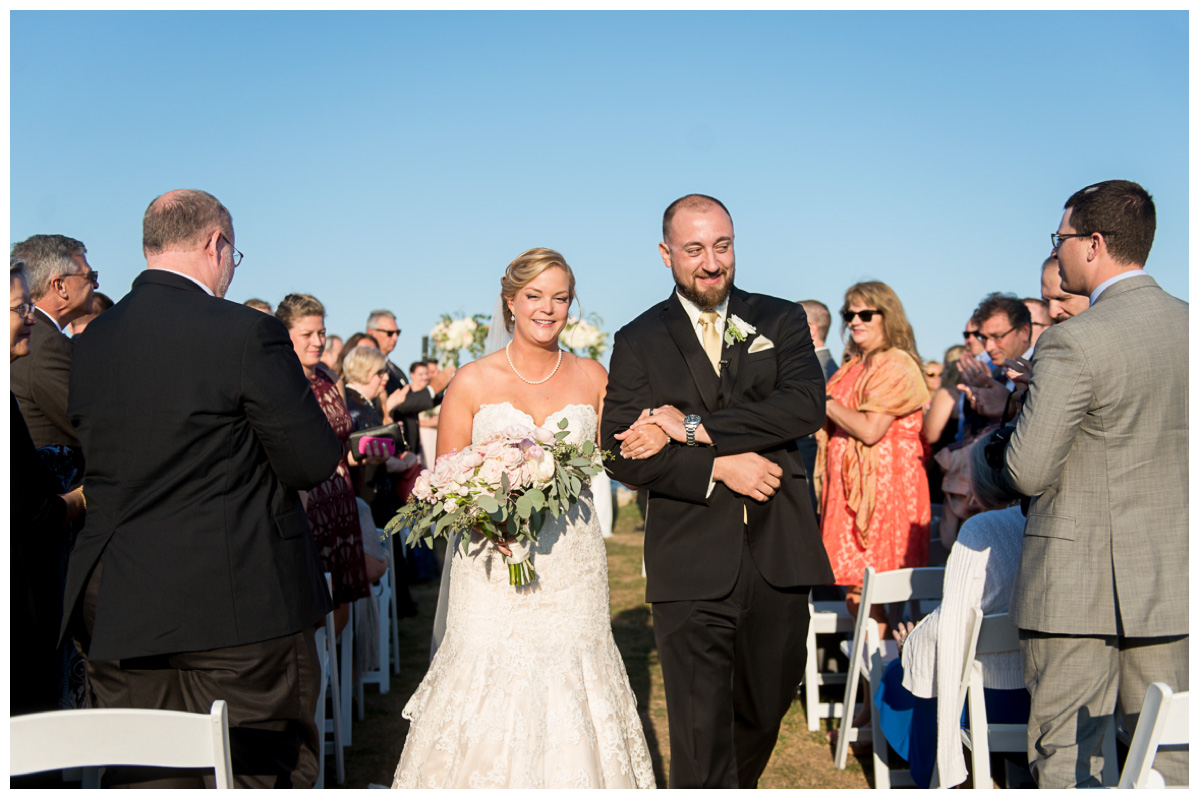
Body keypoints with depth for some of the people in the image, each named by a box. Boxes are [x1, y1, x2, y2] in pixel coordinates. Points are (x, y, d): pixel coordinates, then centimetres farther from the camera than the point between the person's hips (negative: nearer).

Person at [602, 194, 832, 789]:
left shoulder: (782, 321, 8)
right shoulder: (638, 342, 5)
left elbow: (806, 405, -11)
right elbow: (621, 454, -4)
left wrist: (692, 426, -16)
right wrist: (718, 468, -16)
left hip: (779, 556, 3)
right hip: (692, 567, -2)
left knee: (764, 713, 18)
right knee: (701, 739, -2)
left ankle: (734, 790, 44)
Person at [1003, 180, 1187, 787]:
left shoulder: (1074, 343, -17)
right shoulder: (1187, 323, 4)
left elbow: (1028, 474, -15)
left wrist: (1026, 414, 3)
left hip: (1080, 583, -7)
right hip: (1171, 578, 7)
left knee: (1067, 762, 3)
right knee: (1168, 758, 14)